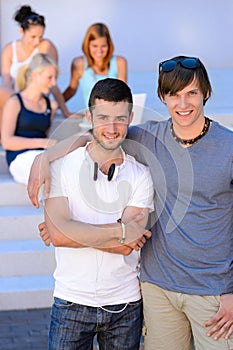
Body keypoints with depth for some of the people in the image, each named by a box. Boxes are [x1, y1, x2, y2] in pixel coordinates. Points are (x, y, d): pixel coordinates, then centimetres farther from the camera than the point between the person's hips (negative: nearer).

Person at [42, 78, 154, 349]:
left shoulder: (141, 176, -2)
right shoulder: (61, 166, -4)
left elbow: (127, 245, -12)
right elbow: (59, 234, -17)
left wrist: (79, 233, -14)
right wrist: (119, 230, -14)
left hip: (125, 305, 1)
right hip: (72, 301, -1)